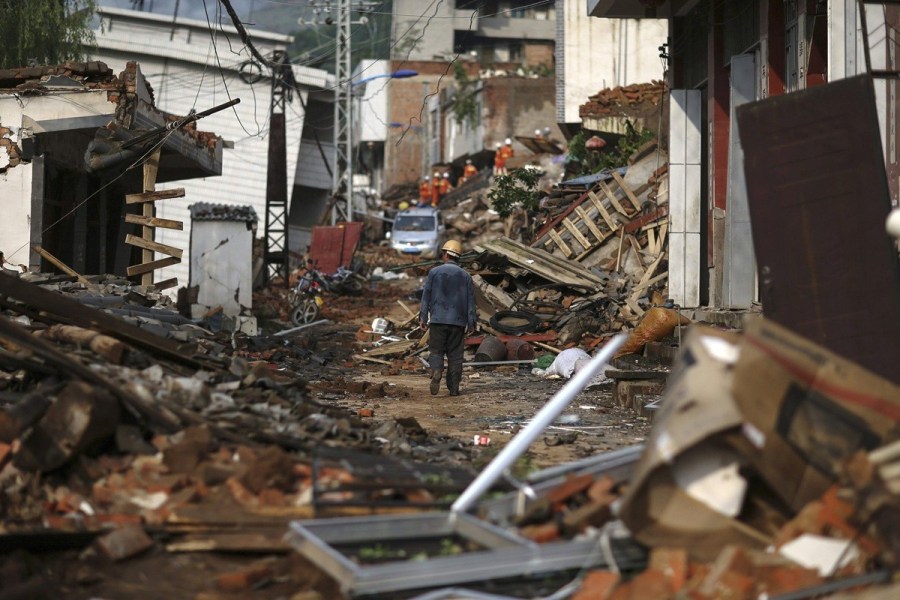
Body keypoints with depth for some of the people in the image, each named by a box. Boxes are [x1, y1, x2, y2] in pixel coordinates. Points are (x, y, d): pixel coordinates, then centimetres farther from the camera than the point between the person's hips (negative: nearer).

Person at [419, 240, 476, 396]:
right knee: (455, 354, 6)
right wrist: (471, 323, 9)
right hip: (458, 321, 1)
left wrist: (423, 317, 4)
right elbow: (470, 301, 6)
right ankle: (454, 387, 4)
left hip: (438, 319, -1)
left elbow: (426, 296, 1)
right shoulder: (465, 276, 6)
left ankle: (436, 371, -24)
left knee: (436, 351, 5)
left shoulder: (435, 272, 1)